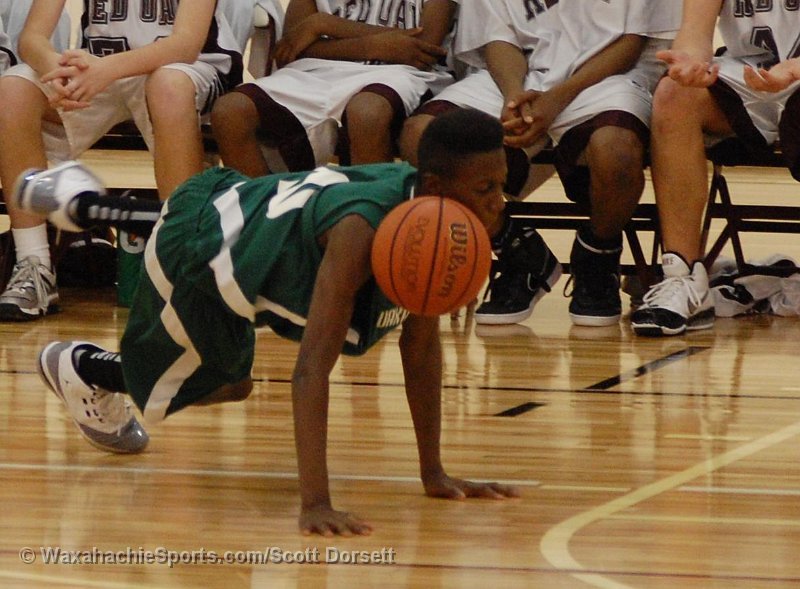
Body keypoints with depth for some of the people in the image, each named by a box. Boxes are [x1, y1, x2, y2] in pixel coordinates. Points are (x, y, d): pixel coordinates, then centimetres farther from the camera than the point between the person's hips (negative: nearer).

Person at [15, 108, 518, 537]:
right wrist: (315, 504, -55)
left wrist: (434, 473, -13)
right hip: (192, 251, -7)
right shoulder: (362, 230, -45)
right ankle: (80, 371, 43)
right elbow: (312, 367, -49)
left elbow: (421, 344, -11)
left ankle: (78, 201, 61)